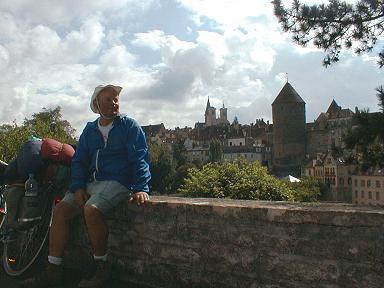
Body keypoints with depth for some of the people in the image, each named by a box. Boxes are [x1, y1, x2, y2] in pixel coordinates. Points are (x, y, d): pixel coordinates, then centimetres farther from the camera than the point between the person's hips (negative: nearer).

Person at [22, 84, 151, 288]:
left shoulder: (129, 126, 0)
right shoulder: (90, 130, 15)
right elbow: (79, 161, 14)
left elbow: (139, 159, -7)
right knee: (60, 210, -12)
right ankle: (53, 270, -6)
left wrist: (141, 188, -21)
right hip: (90, 183, 6)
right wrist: (78, 187, -3)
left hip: (117, 182, -6)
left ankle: (101, 267, -15)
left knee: (91, 209, -32)